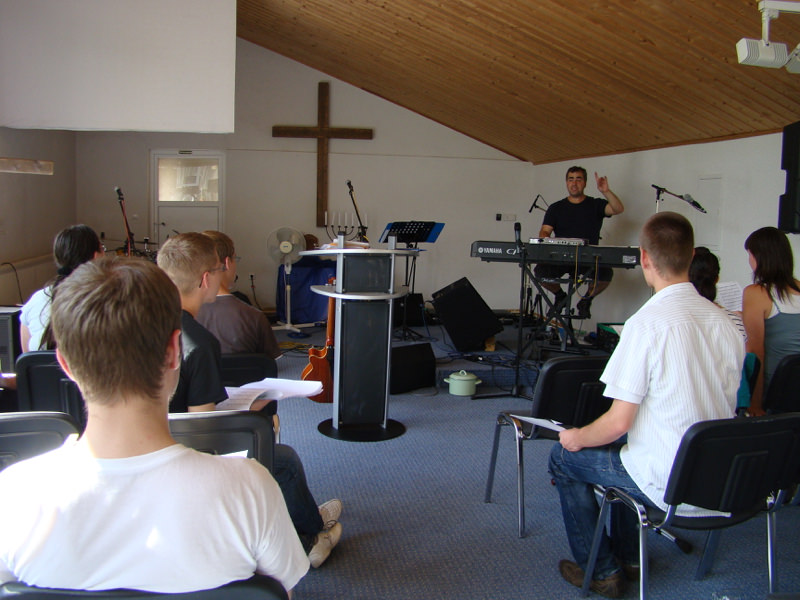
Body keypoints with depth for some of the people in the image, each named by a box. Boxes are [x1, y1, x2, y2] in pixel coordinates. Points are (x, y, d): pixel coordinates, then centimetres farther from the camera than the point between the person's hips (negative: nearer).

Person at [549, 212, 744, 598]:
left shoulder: (648, 322, -22)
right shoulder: (724, 321, 0)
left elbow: (619, 422, -21)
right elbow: (724, 404, 11)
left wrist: (577, 438, 0)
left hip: (670, 486, -7)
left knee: (564, 457, 14)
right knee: (626, 445, 32)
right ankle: (628, 556, 39)